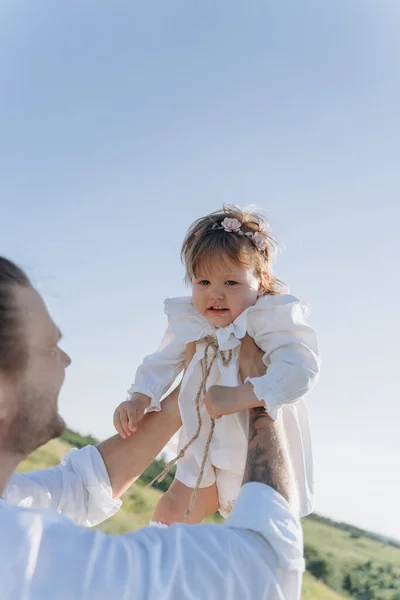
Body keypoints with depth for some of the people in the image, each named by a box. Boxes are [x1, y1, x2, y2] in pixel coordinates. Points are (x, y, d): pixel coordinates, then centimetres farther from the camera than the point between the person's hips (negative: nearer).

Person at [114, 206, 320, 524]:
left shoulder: (273, 319, -22)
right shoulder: (189, 323, -5)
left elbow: (299, 370, -36)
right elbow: (163, 362, 7)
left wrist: (241, 397, -43)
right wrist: (139, 399, -11)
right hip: (208, 449, 5)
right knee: (170, 510, 11)